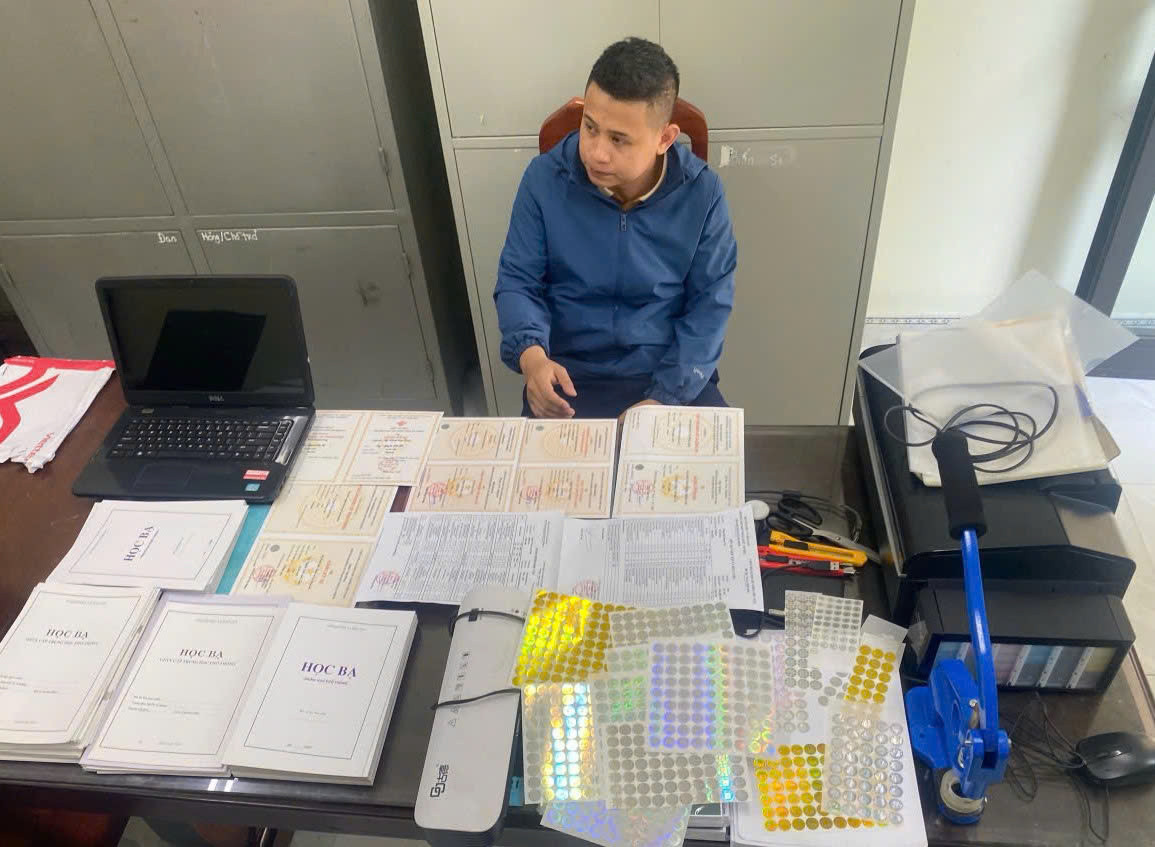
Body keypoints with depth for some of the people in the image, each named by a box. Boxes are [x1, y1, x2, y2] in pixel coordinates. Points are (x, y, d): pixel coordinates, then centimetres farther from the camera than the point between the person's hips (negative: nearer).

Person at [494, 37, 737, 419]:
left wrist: (664, 399, -15)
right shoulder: (544, 178, -9)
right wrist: (531, 354, -24)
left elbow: (710, 303, -4)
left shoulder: (702, 192, -9)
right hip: (569, 376, 0)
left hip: (674, 378, 1)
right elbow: (517, 281, -3)